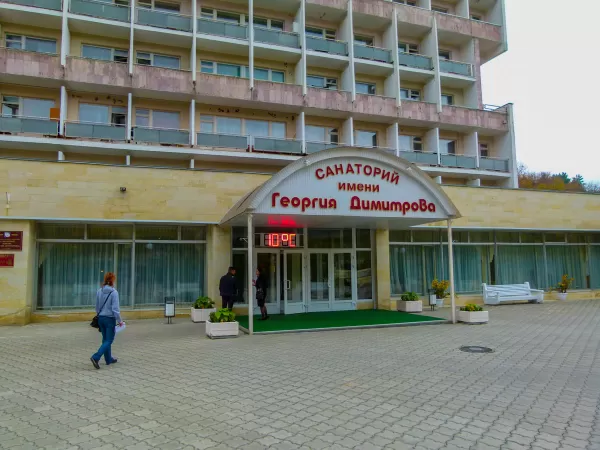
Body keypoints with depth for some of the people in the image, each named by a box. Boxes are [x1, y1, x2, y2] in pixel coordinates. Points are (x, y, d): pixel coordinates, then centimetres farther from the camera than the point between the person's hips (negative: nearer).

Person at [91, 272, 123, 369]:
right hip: (110, 319, -6)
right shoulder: (114, 292, -17)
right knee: (109, 340, 2)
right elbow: (115, 309, -17)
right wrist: (119, 321, -8)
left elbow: (97, 307, 10)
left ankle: (109, 359, 26)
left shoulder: (99, 291, 1)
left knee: (105, 339, 16)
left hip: (101, 318, 6)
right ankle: (96, 357, -12)